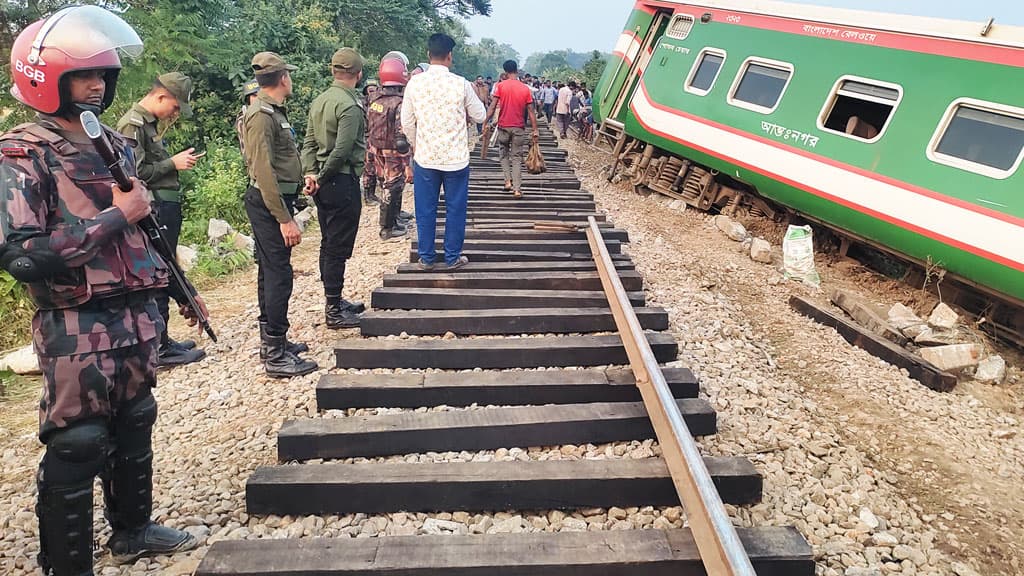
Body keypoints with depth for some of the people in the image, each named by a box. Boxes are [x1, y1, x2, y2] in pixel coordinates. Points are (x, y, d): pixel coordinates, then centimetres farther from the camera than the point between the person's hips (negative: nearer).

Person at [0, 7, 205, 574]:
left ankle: (133, 529, 40)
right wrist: (116, 215, -19)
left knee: (134, 428, 20)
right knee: (76, 449, 3)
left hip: (136, 316, 8)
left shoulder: (112, 141, 11)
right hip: (76, 329, -7)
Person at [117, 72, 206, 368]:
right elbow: (133, 173, -20)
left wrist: (177, 161, 10)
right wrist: (172, 163, -14)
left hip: (165, 210, 10)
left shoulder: (148, 124, 17)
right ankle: (161, 350, 5)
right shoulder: (132, 125, -12)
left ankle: (162, 340, 26)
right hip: (154, 212, -10)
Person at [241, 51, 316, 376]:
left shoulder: (273, 111, 15)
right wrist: (284, 219, -25)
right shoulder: (261, 115, -17)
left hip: (274, 201, 11)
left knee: (271, 271, 15)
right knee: (279, 275, -9)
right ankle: (275, 356, -3)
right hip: (269, 204, -11)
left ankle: (271, 340, 27)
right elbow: (264, 172, -23)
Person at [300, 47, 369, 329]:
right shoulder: (350, 105, -15)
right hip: (342, 180, -9)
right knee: (338, 248, -2)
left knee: (329, 244, 16)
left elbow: (309, 141, 9)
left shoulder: (320, 100, 12)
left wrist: (310, 173, 0)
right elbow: (342, 150, -20)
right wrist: (323, 177, -10)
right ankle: (334, 312, 6)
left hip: (324, 182, 9)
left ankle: (334, 301, 29)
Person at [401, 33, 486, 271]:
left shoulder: (414, 83, -4)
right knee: (455, 209, 10)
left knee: (425, 210, 11)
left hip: (424, 158, 2)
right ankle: (453, 257, 18)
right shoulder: (461, 84, -10)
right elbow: (480, 115, 2)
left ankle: (426, 257, 20)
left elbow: (407, 122, 3)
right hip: (456, 159, -2)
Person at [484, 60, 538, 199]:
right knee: (517, 157, 5)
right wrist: (535, 130, 5)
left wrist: (486, 122, -1)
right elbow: (531, 111, 1)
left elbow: (492, 106, -8)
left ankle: (508, 181, 6)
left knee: (503, 153, 19)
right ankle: (517, 189, -2)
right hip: (519, 127, 1)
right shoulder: (525, 88, 0)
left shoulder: (501, 86, -4)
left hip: (503, 126, -1)